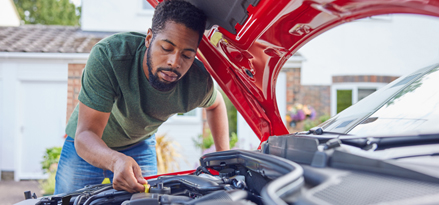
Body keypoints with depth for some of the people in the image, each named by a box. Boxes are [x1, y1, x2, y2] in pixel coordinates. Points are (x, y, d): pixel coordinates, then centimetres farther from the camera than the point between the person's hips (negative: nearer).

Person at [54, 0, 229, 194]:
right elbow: (86, 134, -40)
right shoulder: (108, 55, -39)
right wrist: (115, 161, -61)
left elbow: (216, 104, 0)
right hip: (85, 147, -2)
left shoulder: (199, 82, -27)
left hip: (140, 147, 2)